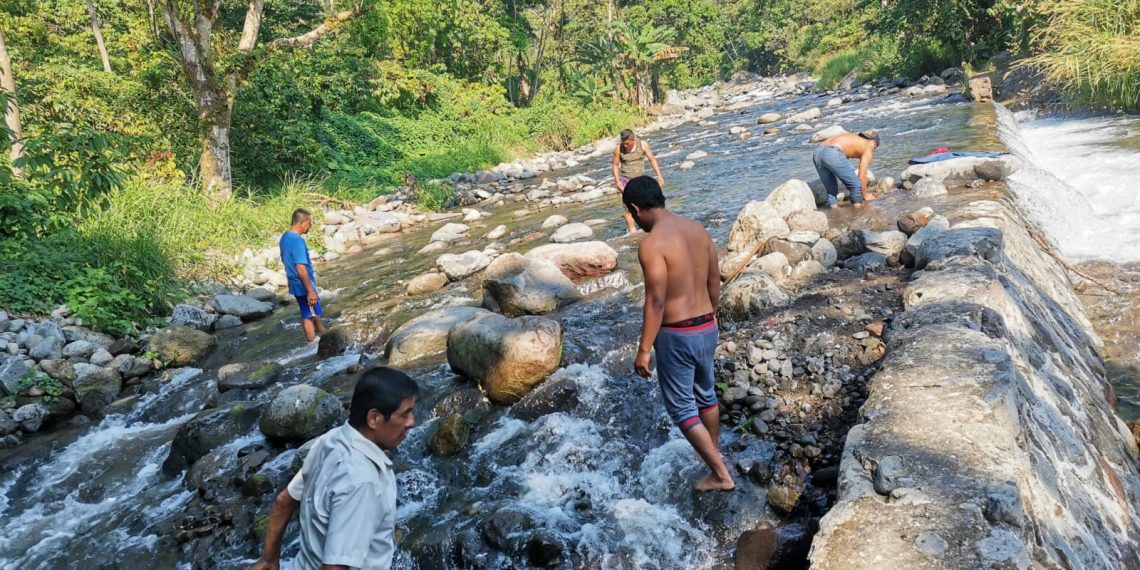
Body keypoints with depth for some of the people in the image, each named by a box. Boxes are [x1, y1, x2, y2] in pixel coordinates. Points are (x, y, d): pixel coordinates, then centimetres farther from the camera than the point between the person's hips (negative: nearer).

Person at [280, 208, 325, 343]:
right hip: (304, 286, -9)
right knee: (311, 315, 2)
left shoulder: (285, 237, 7)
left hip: (295, 284, 9)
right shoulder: (297, 241, -24)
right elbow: (301, 269, -28)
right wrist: (311, 291, -25)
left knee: (307, 314, 17)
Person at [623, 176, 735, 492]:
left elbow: (656, 303, -22)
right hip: (707, 329, 8)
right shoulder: (699, 230, 3)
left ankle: (721, 475, 14)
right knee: (706, 395, 27)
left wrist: (643, 350, -14)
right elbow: (714, 284, 11)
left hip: (677, 335, -8)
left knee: (682, 409, 9)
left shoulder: (652, 245, -20)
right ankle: (713, 451, 47)